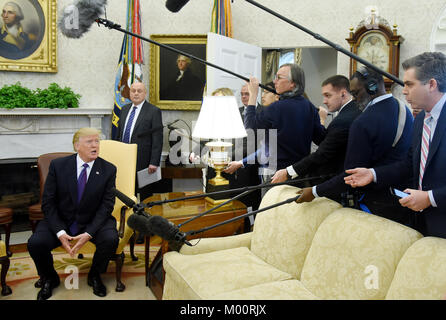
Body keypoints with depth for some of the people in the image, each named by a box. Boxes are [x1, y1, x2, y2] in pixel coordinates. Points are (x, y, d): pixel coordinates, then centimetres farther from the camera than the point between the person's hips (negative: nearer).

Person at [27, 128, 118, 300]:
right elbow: (48, 203, -6)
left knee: (111, 239, -29)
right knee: (35, 243, -23)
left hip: (93, 221, 0)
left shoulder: (108, 169, -6)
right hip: (60, 221, 1)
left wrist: (88, 234, -21)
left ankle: (94, 276, 4)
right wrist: (60, 232, -19)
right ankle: (49, 279, 10)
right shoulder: (57, 165, -6)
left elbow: (107, 205, -8)